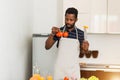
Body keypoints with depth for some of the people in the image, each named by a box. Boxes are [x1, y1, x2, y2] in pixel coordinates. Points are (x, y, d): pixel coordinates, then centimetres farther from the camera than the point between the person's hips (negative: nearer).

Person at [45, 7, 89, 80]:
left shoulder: (80, 33, 1)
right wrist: (52, 34, -15)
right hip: (60, 68, 0)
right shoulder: (59, 31, -1)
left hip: (74, 69, 1)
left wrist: (85, 48, -10)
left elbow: (83, 51, 12)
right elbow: (47, 47, -1)